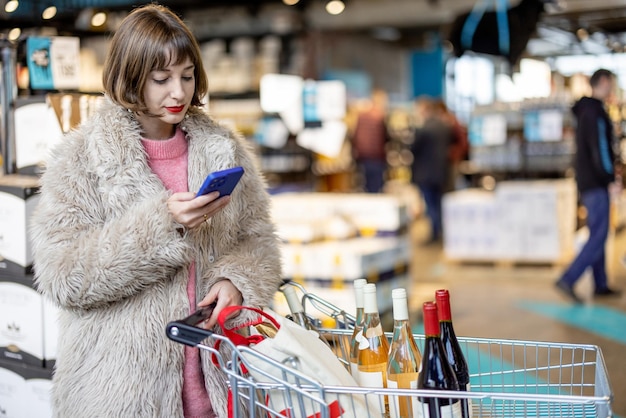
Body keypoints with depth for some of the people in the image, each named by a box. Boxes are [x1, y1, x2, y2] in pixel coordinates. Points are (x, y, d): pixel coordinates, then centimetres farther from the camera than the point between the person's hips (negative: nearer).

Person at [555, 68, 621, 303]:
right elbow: (600, 147, -20)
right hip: (595, 183, -10)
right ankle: (567, 280, -19)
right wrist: (611, 178, -20)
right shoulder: (594, 112, -13)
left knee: (596, 233, 13)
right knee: (598, 236, -12)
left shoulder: (585, 110, 17)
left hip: (586, 181, 10)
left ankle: (600, 285, 18)